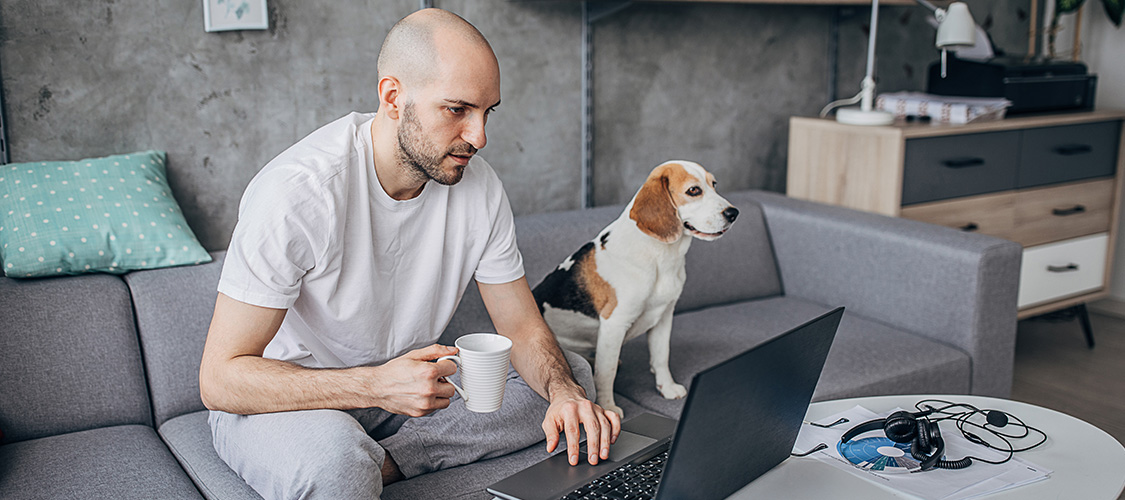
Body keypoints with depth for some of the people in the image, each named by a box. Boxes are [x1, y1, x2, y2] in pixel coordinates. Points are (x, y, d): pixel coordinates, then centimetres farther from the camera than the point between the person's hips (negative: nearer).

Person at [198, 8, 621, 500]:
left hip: (405, 387, 7)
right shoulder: (297, 192, -27)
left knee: (573, 373, -8)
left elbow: (523, 327, 0)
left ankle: (382, 457, -14)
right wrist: (377, 385, -37)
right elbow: (219, 377, -25)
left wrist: (563, 390, -23)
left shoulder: (478, 186, -9)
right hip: (278, 399, -6)